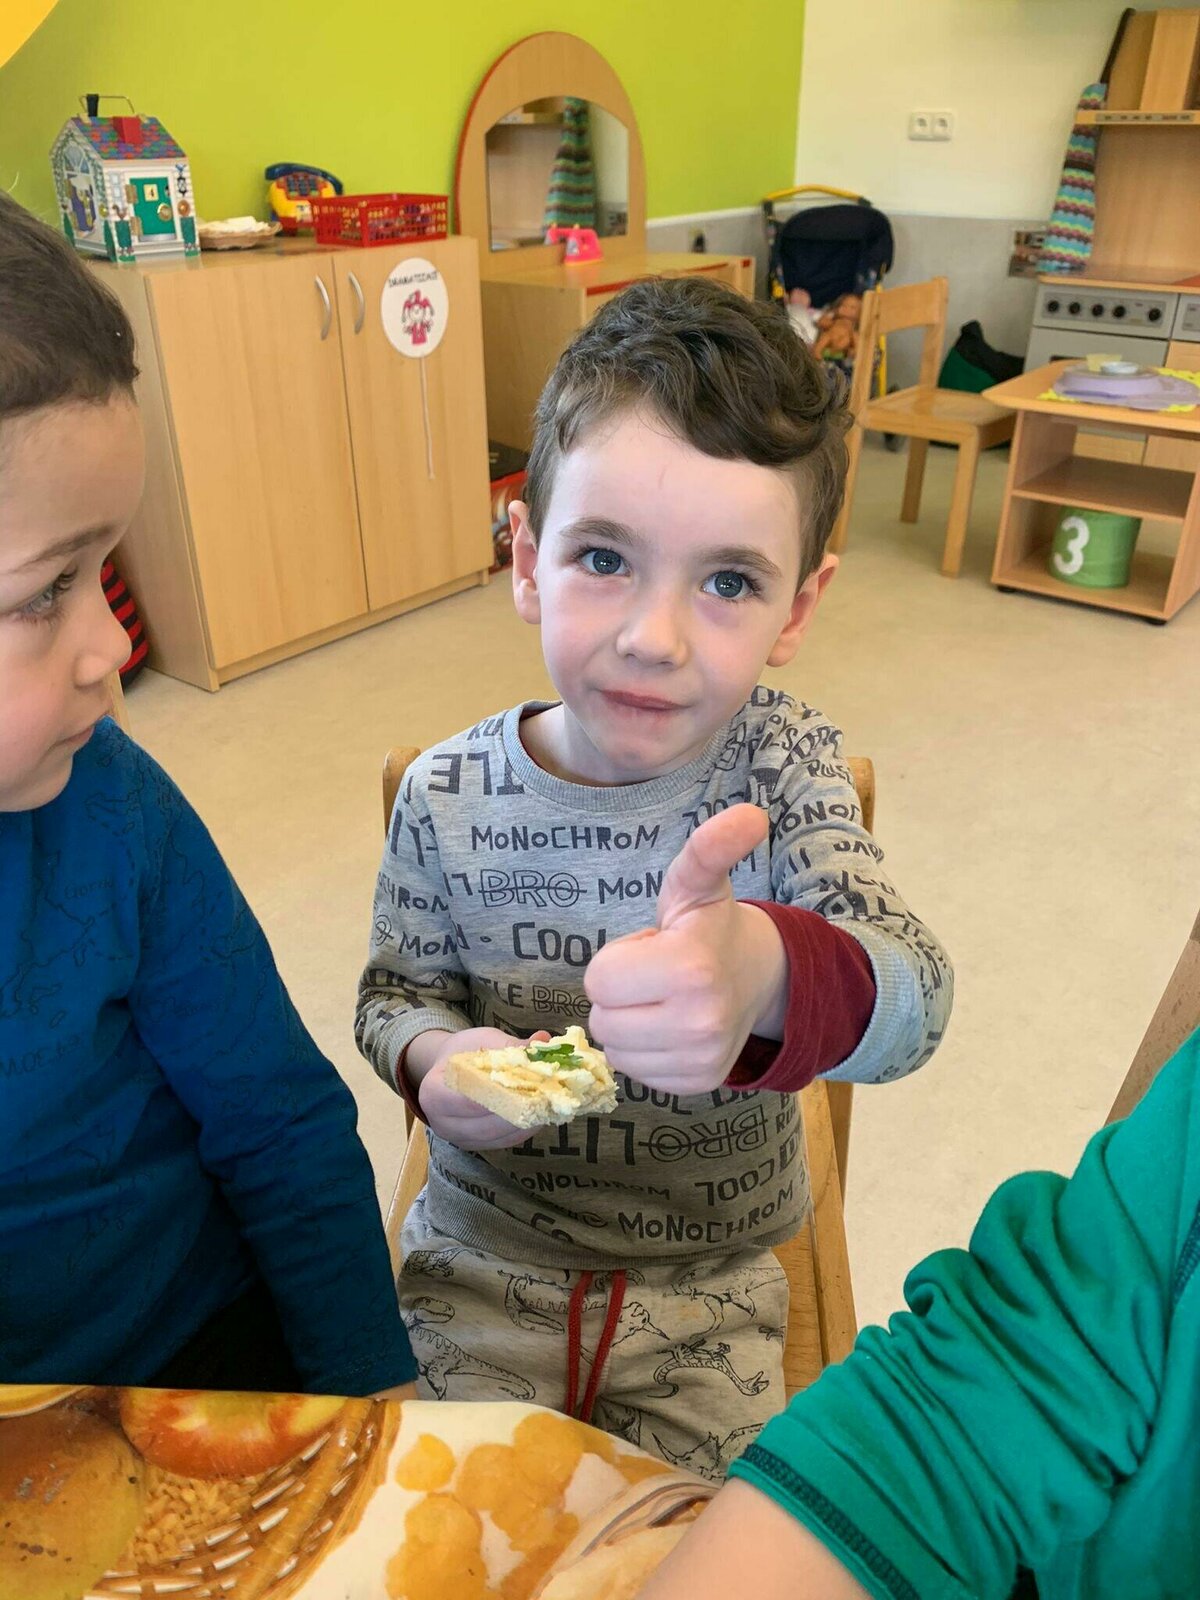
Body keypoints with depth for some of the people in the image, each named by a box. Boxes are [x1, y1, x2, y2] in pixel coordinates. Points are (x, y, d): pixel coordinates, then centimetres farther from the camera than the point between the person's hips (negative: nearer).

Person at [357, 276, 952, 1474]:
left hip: (708, 1284, 0)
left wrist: (767, 978, -53)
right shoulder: (447, 799, -14)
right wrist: (432, 1059, -23)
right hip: (484, 1252, 1)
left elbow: (913, 999, -29)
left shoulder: (785, 767, -16)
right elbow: (396, 988, 2)